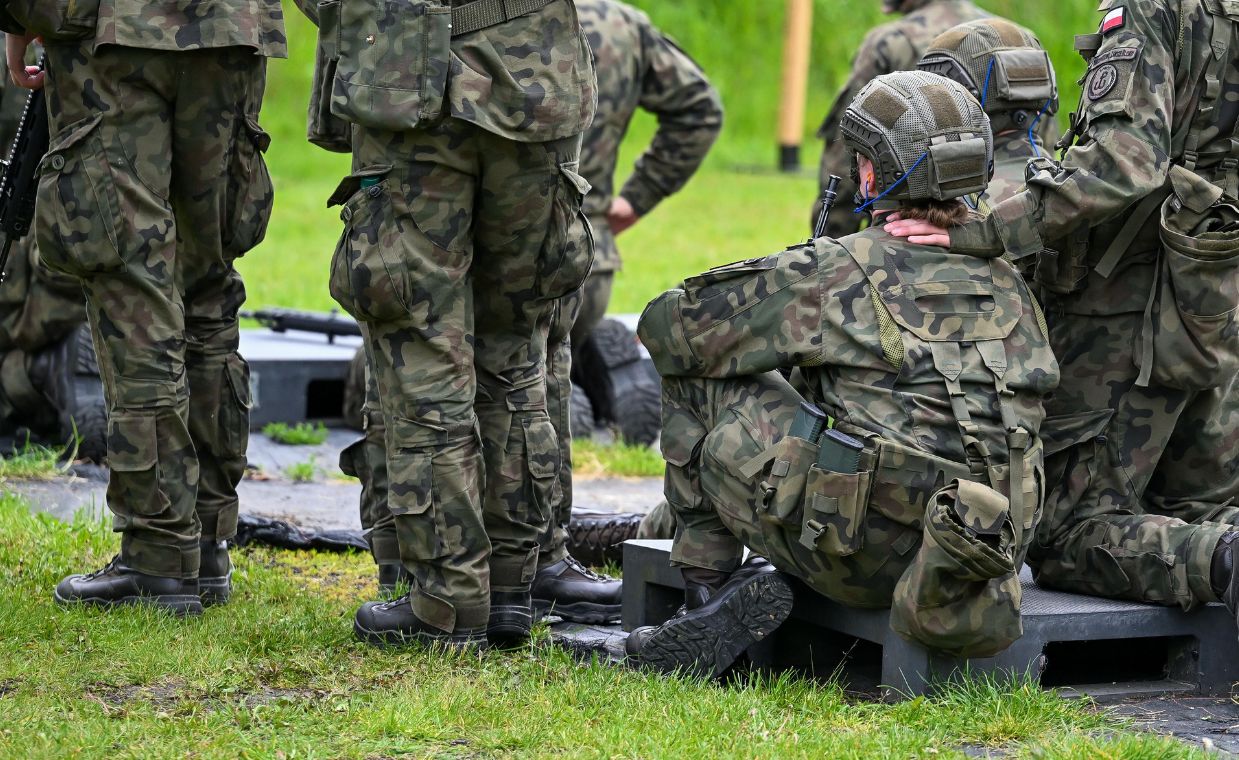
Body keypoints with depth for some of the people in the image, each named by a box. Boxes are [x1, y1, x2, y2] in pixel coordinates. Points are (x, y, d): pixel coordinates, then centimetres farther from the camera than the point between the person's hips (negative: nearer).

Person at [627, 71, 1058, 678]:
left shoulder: (839, 271, -4)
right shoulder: (1005, 278, 10)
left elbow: (668, 326, 3)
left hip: (865, 554, -7)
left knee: (695, 378, 10)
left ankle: (710, 592, 8)